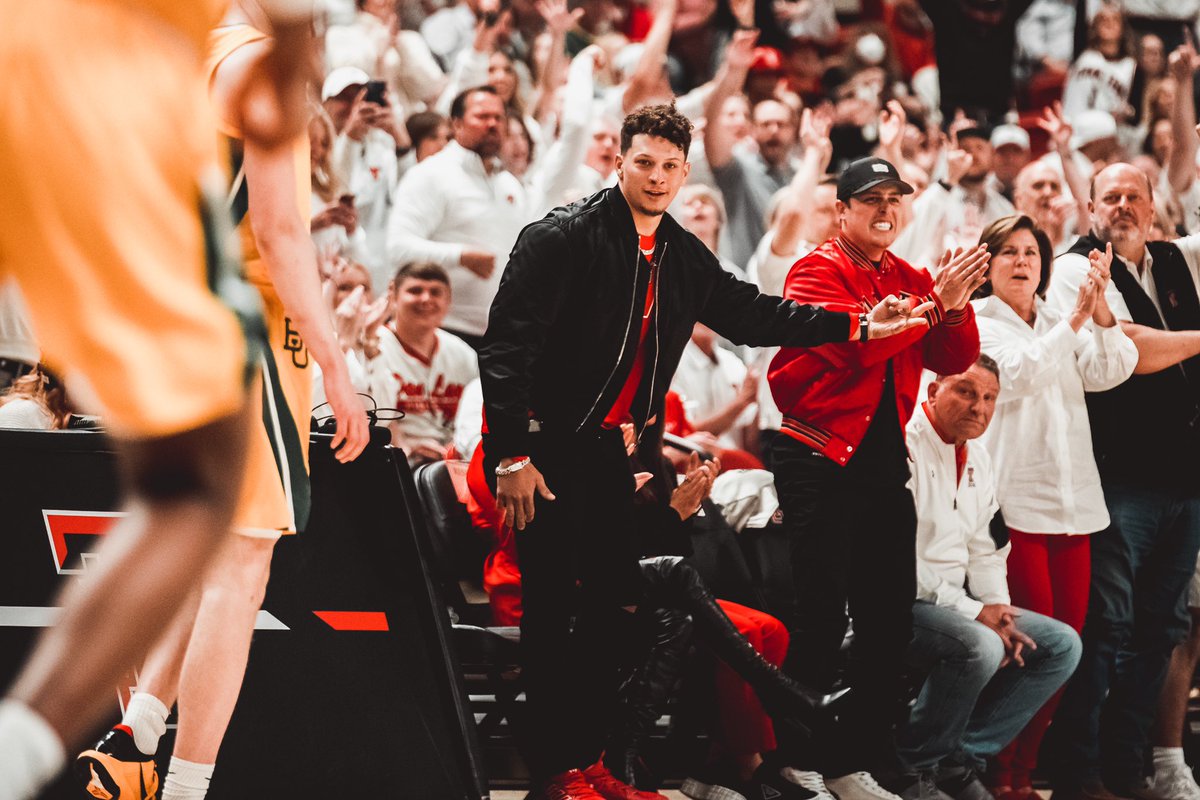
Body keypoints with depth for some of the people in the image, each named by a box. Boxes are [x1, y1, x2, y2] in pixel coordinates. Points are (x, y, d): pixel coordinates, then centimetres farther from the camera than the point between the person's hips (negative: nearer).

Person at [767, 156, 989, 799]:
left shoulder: (909, 279, 14)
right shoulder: (817, 271, -4)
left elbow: (956, 361, 6)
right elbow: (857, 342, -20)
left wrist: (956, 305, -12)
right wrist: (934, 304, -22)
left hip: (885, 464, 6)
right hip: (820, 462, -6)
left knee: (889, 623, 5)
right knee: (821, 619, -7)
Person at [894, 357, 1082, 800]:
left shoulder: (977, 458, 15)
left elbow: (983, 551, 20)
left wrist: (998, 610, 0)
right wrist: (972, 612, -19)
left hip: (954, 600, 10)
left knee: (1061, 645, 1)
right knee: (978, 647, -34)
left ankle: (962, 758, -1)